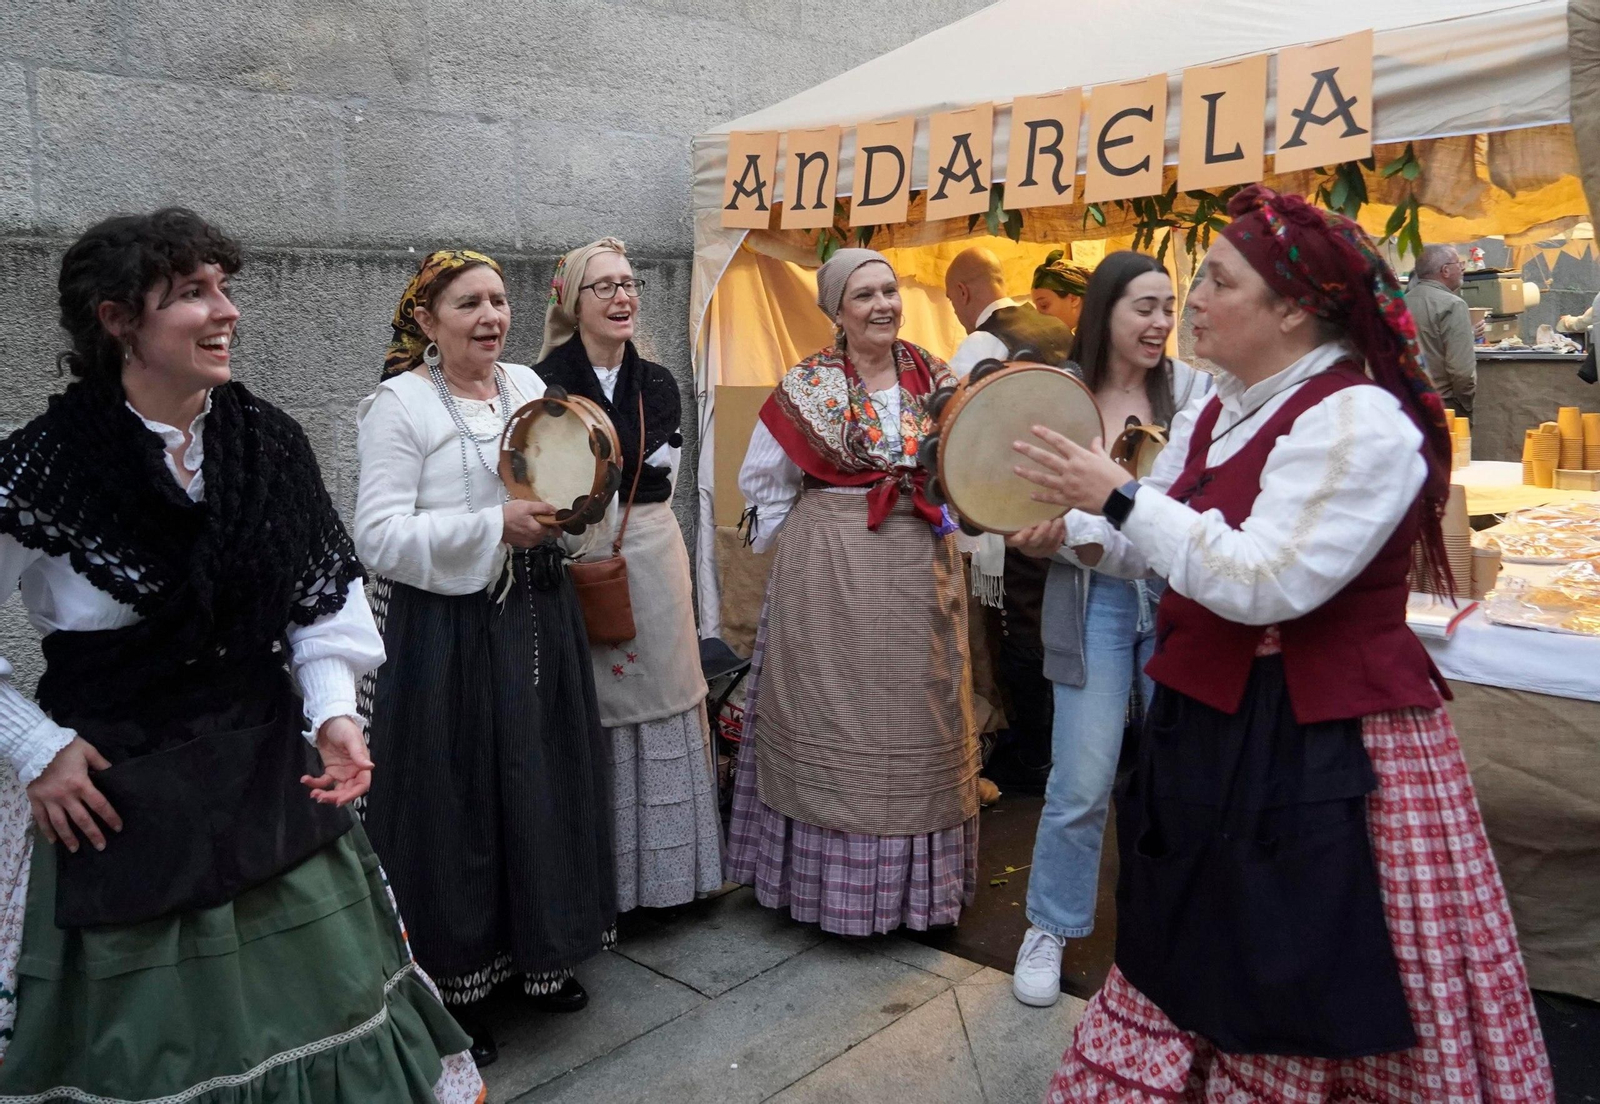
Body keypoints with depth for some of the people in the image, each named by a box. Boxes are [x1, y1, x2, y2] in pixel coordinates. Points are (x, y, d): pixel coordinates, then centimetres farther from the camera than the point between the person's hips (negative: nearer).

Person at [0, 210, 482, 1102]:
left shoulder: (269, 441, -2)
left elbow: (324, 593, 6)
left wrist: (333, 711, -6)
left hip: (273, 782, 4)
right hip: (113, 801, -3)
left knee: (319, 1008, 15)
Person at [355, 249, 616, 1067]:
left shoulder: (528, 384, 9)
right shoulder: (398, 404, -9)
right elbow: (379, 535, -16)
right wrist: (496, 528, -22)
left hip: (536, 621, 6)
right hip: (445, 633, -6)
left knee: (543, 787, 13)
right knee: (455, 802, 3)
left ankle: (542, 952, 33)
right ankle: (453, 978, 23)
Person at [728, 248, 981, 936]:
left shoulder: (934, 377, 5)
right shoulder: (808, 387, -4)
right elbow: (762, 482, 4)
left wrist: (945, 519, 4)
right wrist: (817, 541, 2)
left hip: (921, 576, 4)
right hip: (831, 577, -3)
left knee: (916, 722, 10)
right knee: (834, 721, 3)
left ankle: (915, 879, 26)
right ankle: (833, 884, 18)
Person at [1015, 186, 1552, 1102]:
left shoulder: (1357, 421, -18)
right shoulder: (1229, 410, 9)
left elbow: (1262, 581, -26)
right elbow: (1176, 546, 17)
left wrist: (1121, 498, -22)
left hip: (1322, 751, -8)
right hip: (1222, 727, 9)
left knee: (1327, 1000, 6)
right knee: (1200, 969, 20)